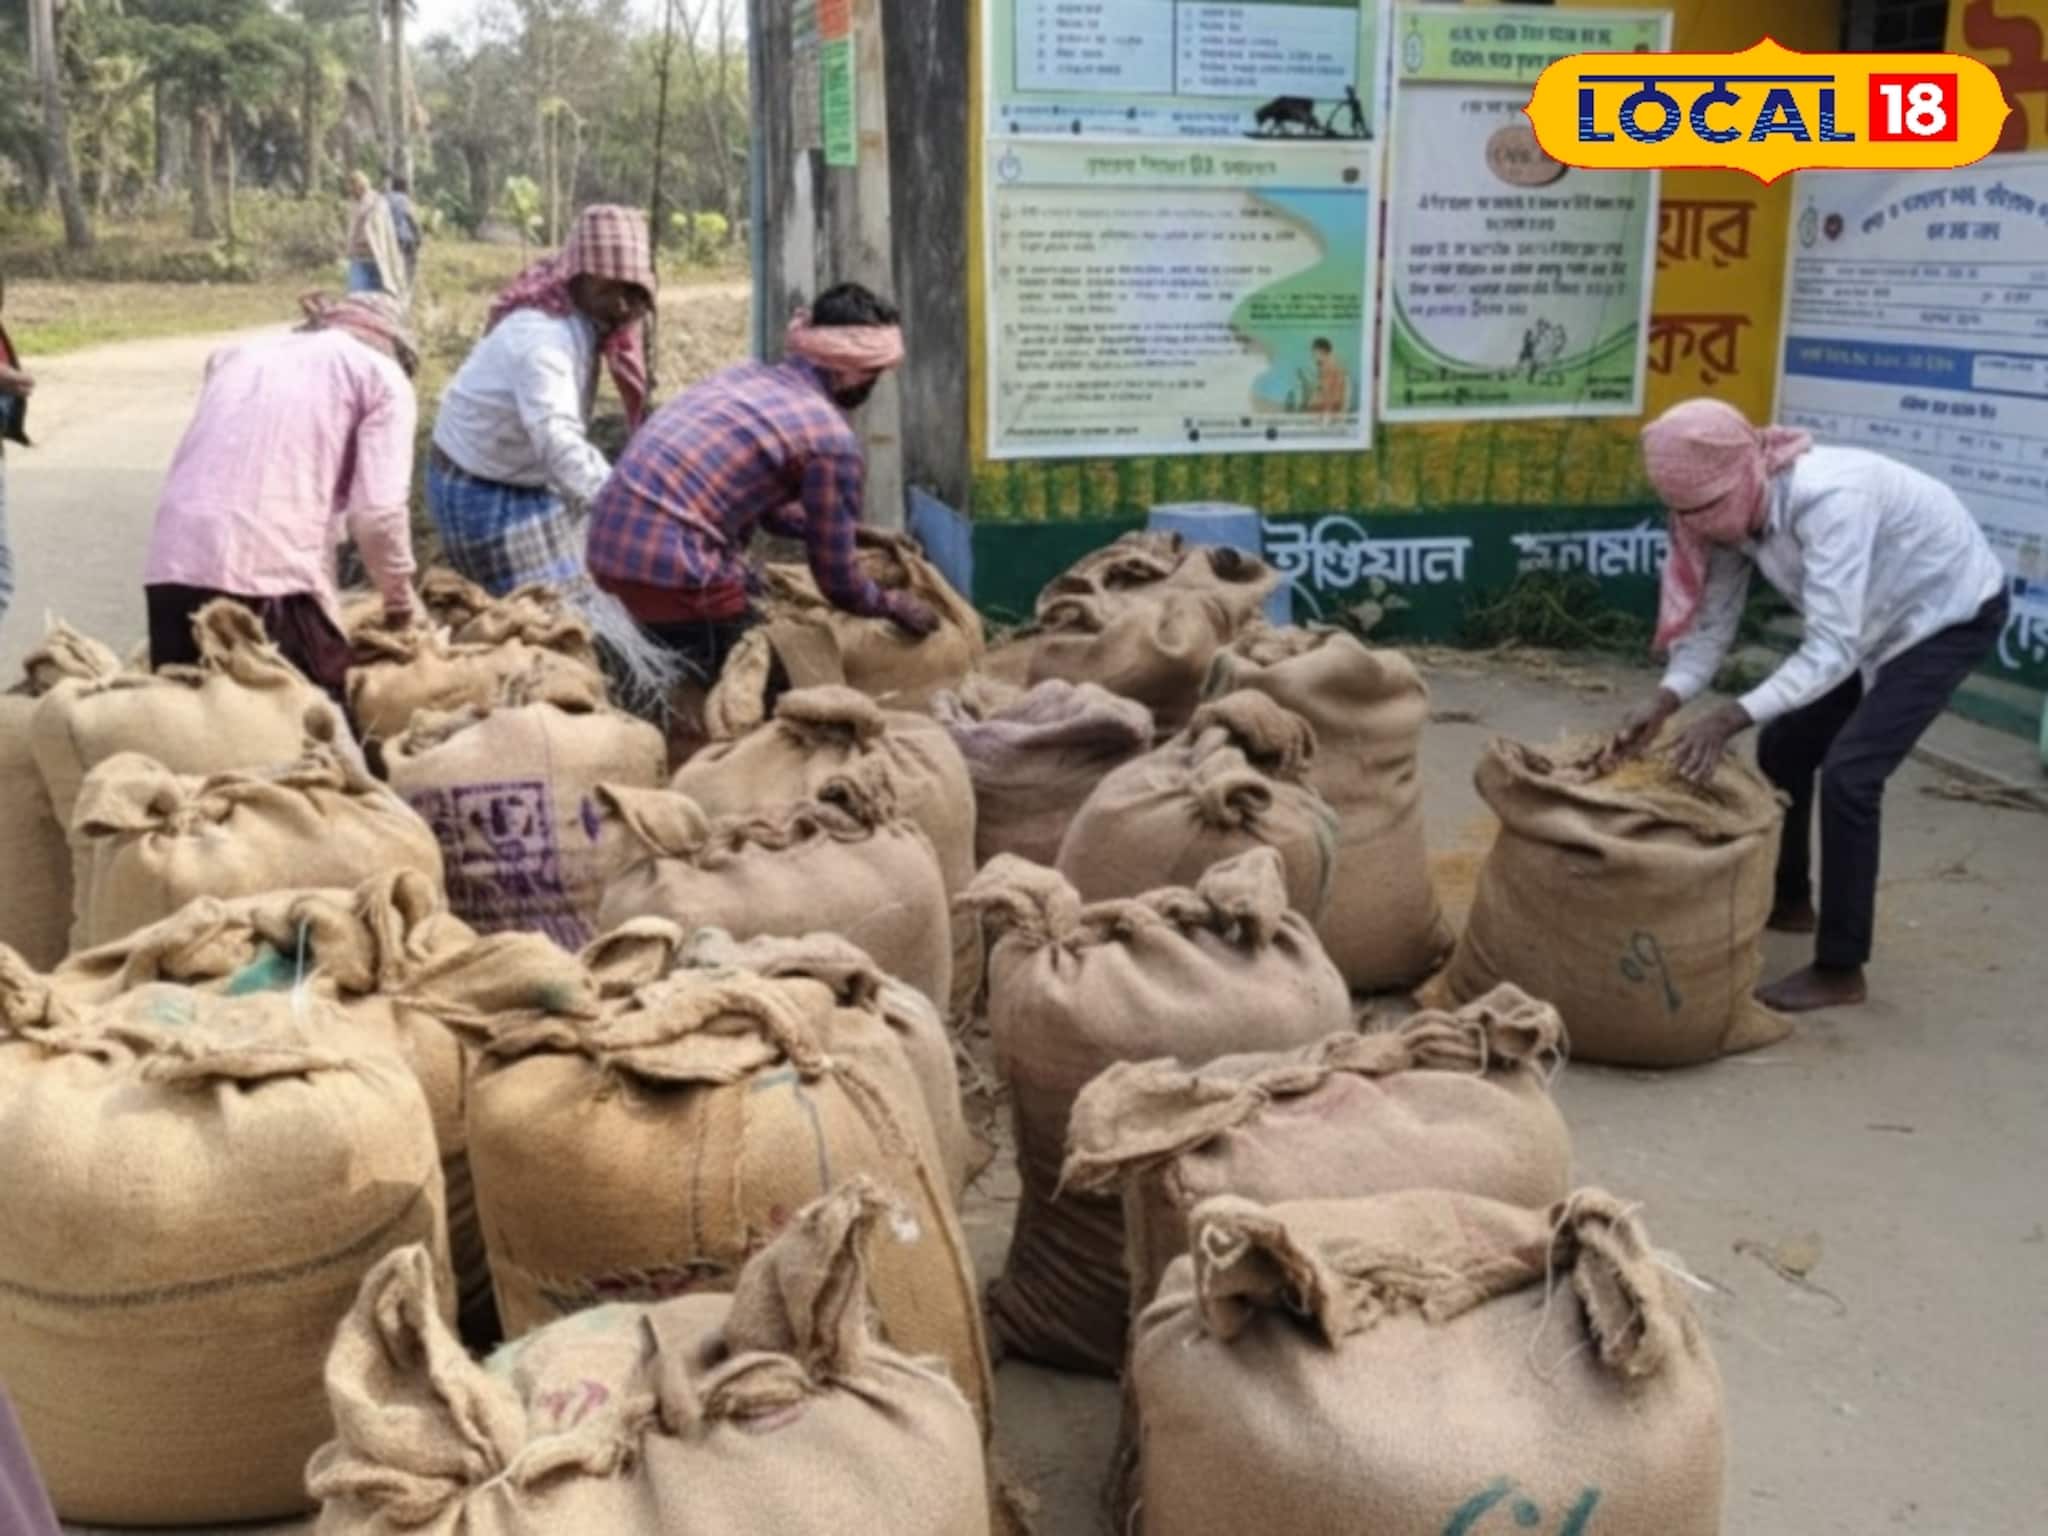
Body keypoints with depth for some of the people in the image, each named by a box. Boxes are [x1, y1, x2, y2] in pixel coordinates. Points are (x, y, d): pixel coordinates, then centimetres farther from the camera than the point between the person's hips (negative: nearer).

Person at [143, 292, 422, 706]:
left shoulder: (239, 354, 28)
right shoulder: (383, 377, 11)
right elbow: (377, 512, 0)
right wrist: (399, 596, 15)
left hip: (171, 566, 5)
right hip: (273, 573, -5)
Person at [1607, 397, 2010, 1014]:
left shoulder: (1829, 500, -39)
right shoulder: (1736, 508, -15)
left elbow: (1833, 649, -42)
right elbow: (1710, 621, -12)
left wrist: (1732, 717, -48)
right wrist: (1663, 702, -27)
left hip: (1952, 613, -8)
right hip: (1872, 619, 8)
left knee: (1849, 770, -17)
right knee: (1784, 746, 11)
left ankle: (1840, 970, -6)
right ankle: (1788, 900, 34)